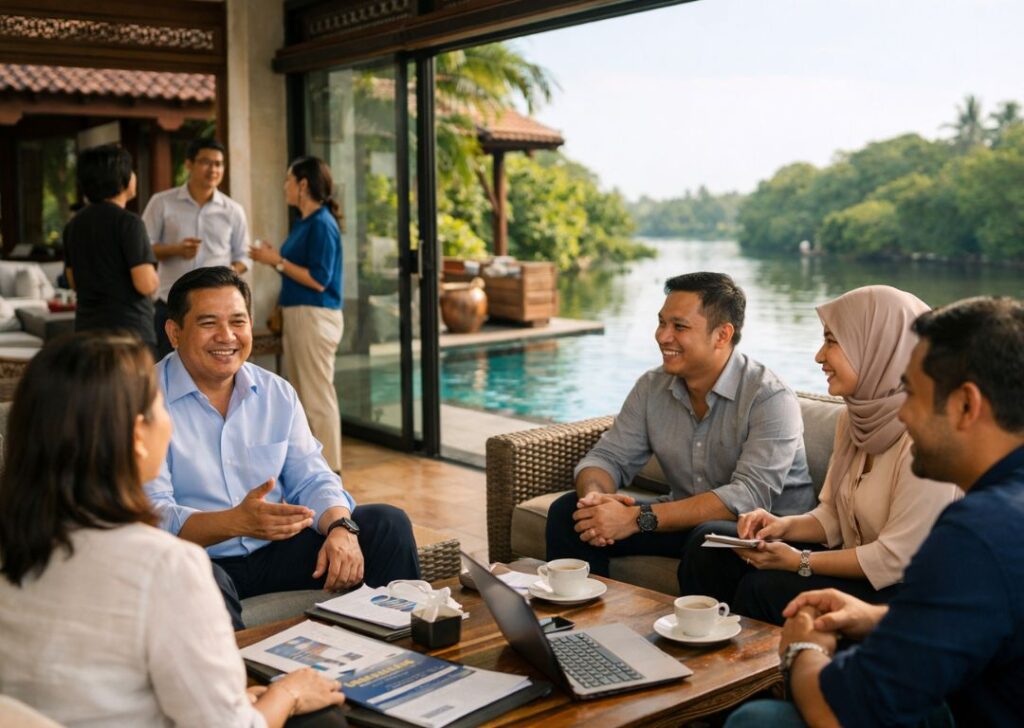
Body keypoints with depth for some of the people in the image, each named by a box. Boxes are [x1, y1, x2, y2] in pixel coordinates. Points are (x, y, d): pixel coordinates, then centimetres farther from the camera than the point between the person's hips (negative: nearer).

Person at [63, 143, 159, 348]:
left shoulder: (73, 225, 10)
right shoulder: (128, 223, -13)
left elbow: (74, 281, 18)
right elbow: (146, 284, -18)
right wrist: (152, 274, 2)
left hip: (87, 329, 7)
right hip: (128, 330, -7)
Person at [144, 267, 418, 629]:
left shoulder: (277, 393, 8)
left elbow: (312, 479, 7)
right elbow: (153, 514, -19)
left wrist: (341, 528, -17)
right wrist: (235, 522, -38)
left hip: (276, 550, 5)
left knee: (388, 524, -7)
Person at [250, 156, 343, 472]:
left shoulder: (322, 224, -14)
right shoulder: (304, 223, 13)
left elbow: (318, 279, -19)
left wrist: (277, 261, -14)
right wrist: (274, 257, 4)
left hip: (315, 317, -10)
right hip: (296, 315, 10)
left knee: (318, 396, -4)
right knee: (300, 397, 15)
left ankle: (328, 470, 3)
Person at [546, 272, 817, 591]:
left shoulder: (770, 398, -19)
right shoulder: (652, 388, 1)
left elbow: (749, 496, -29)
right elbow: (608, 457, 2)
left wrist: (639, 518, -34)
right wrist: (594, 495, -24)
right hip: (688, 521, 6)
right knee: (569, 511, -7)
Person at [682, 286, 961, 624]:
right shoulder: (855, 418, 5)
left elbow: (897, 558, -22)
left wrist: (800, 562, -18)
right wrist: (785, 525, -8)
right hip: (860, 567, 8)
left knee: (763, 587, -25)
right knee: (711, 548, -2)